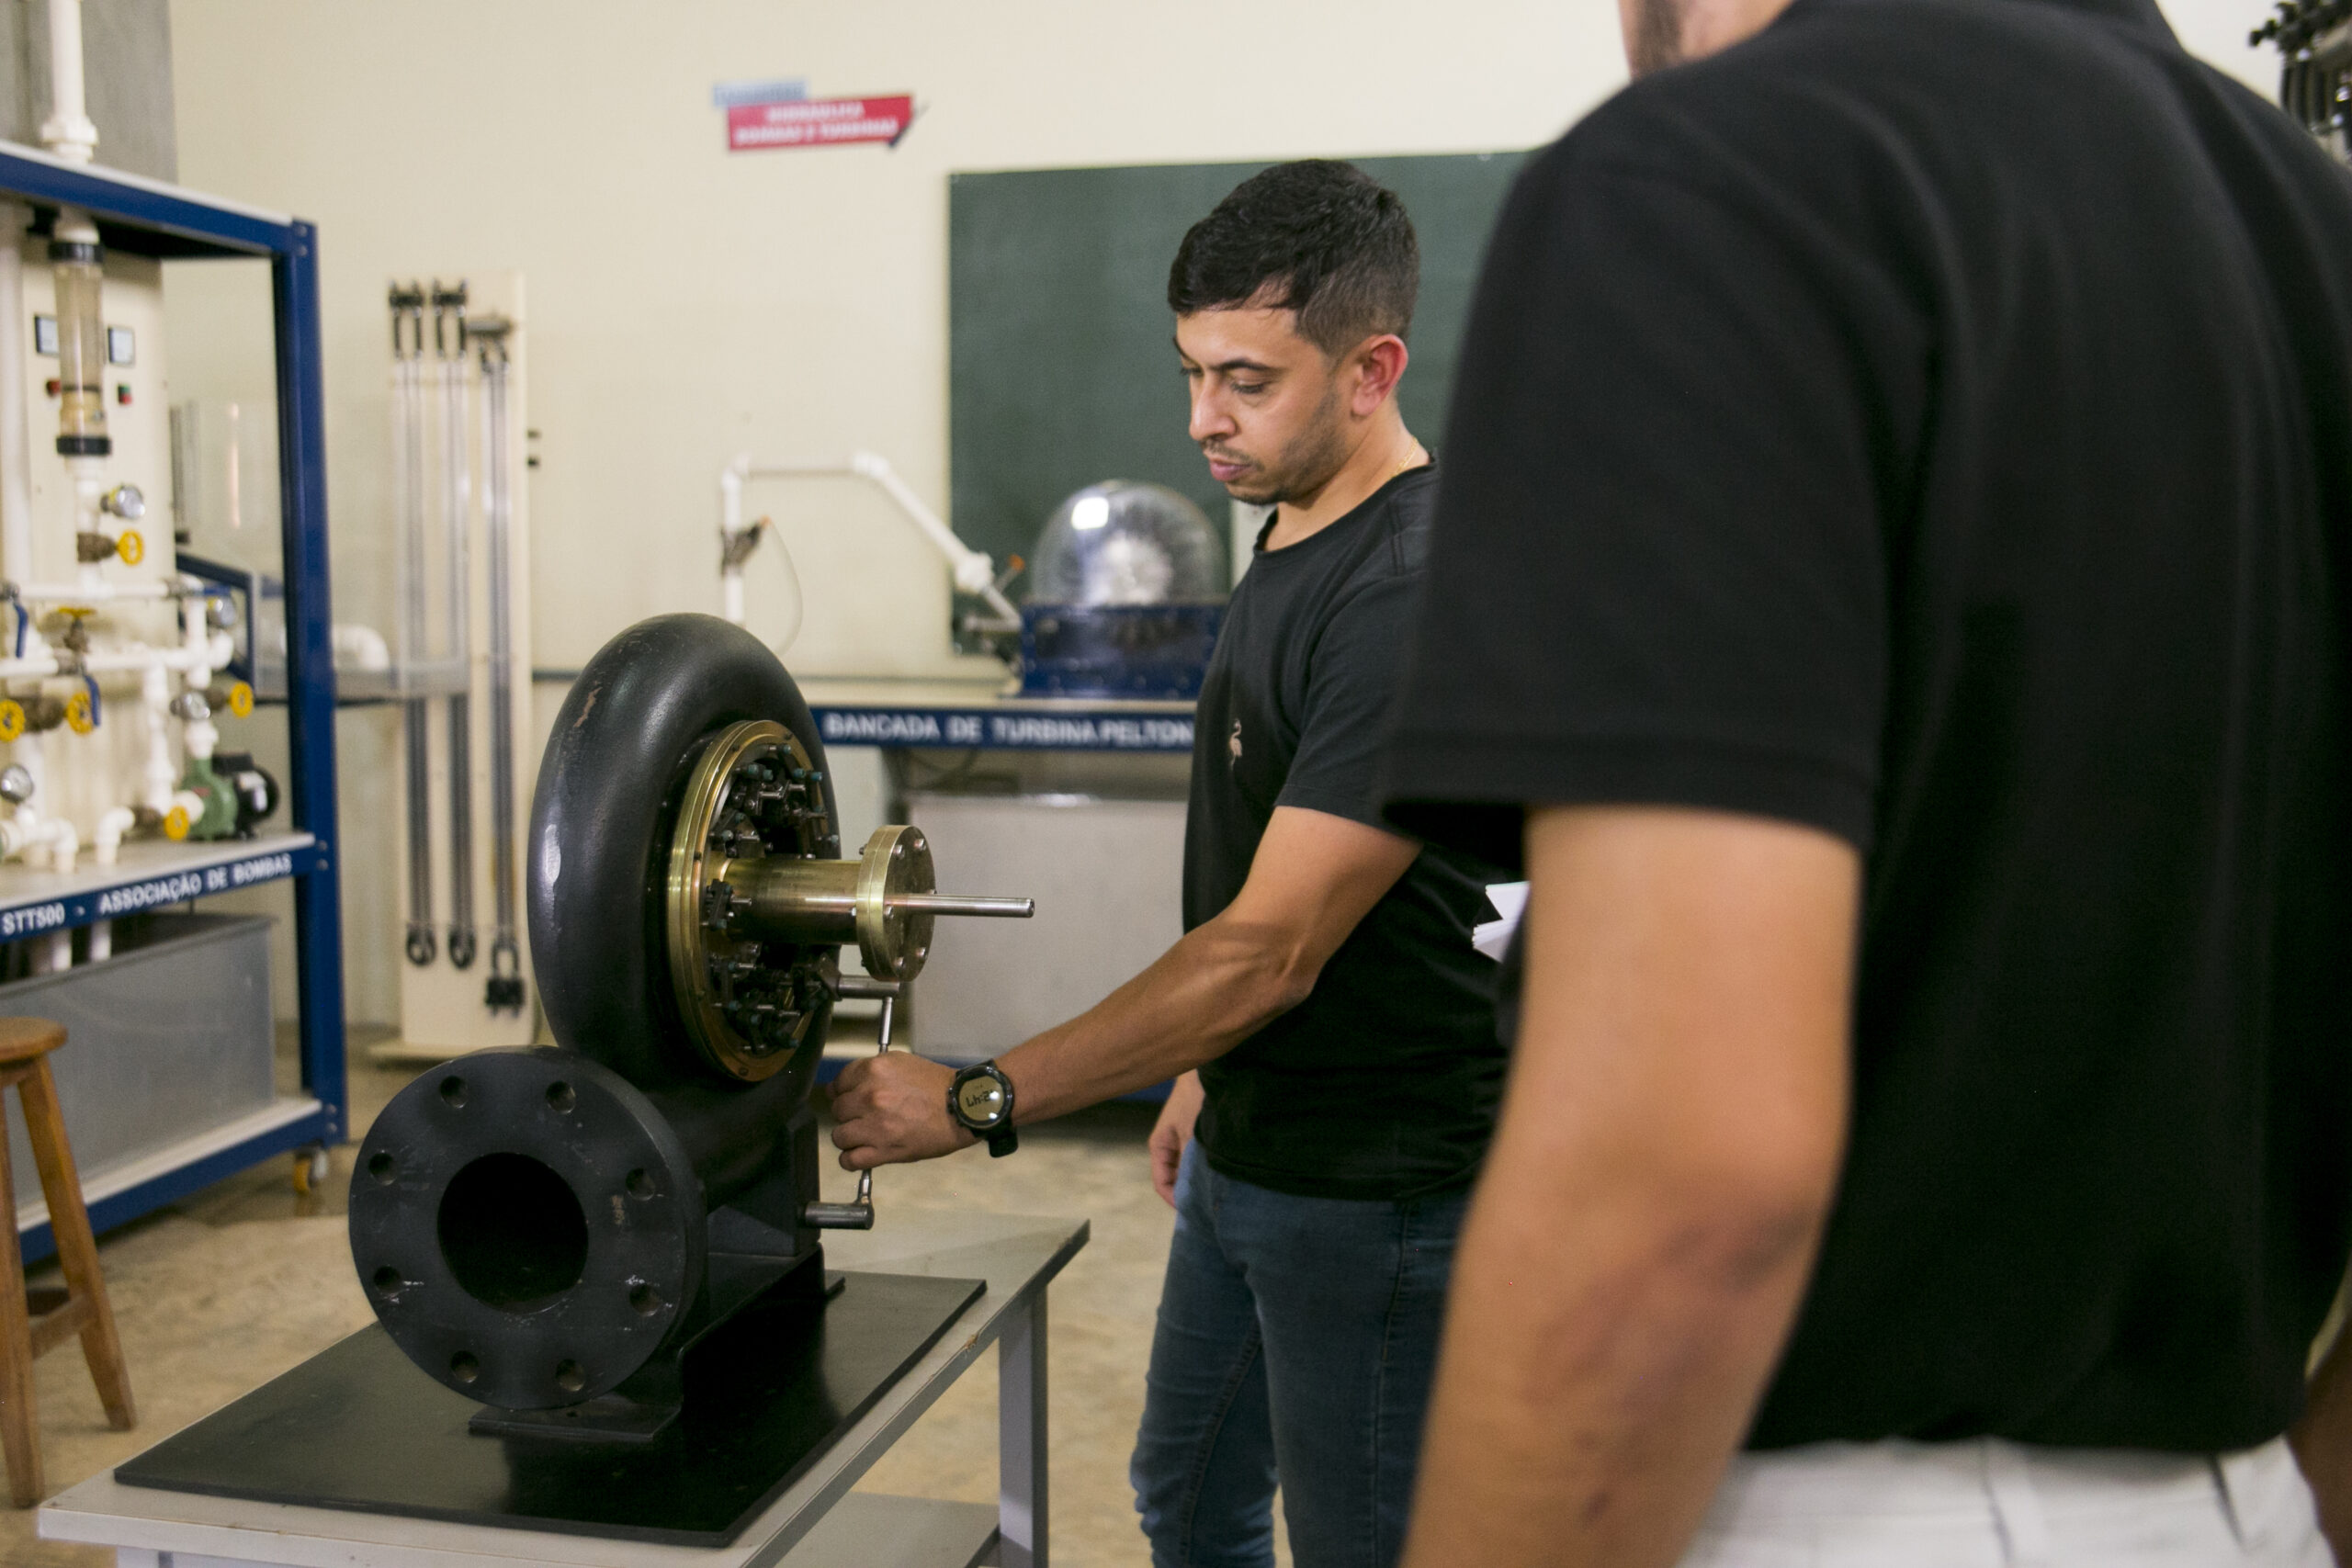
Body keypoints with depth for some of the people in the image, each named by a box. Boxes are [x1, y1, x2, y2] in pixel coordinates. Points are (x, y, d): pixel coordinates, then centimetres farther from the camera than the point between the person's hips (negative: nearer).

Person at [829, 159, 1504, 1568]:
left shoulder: (1410, 595, -25)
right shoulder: (1295, 536, 7)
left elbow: (1269, 953, -27)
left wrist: (979, 1101, -23)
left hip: (1372, 1189, -10)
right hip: (1249, 1158, 10)